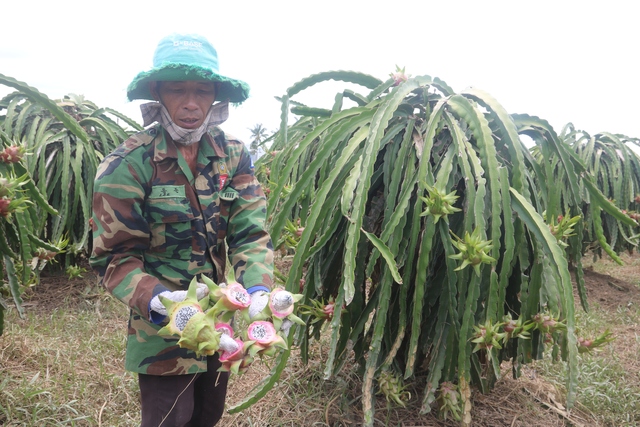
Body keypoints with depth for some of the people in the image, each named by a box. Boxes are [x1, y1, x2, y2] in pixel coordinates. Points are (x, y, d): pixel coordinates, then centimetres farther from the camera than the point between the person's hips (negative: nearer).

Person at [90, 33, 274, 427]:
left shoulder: (233, 156, -4)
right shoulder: (128, 165, -16)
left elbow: (250, 233, -10)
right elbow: (115, 257, -16)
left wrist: (258, 290, -27)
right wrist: (158, 301, -33)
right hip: (162, 332, -4)